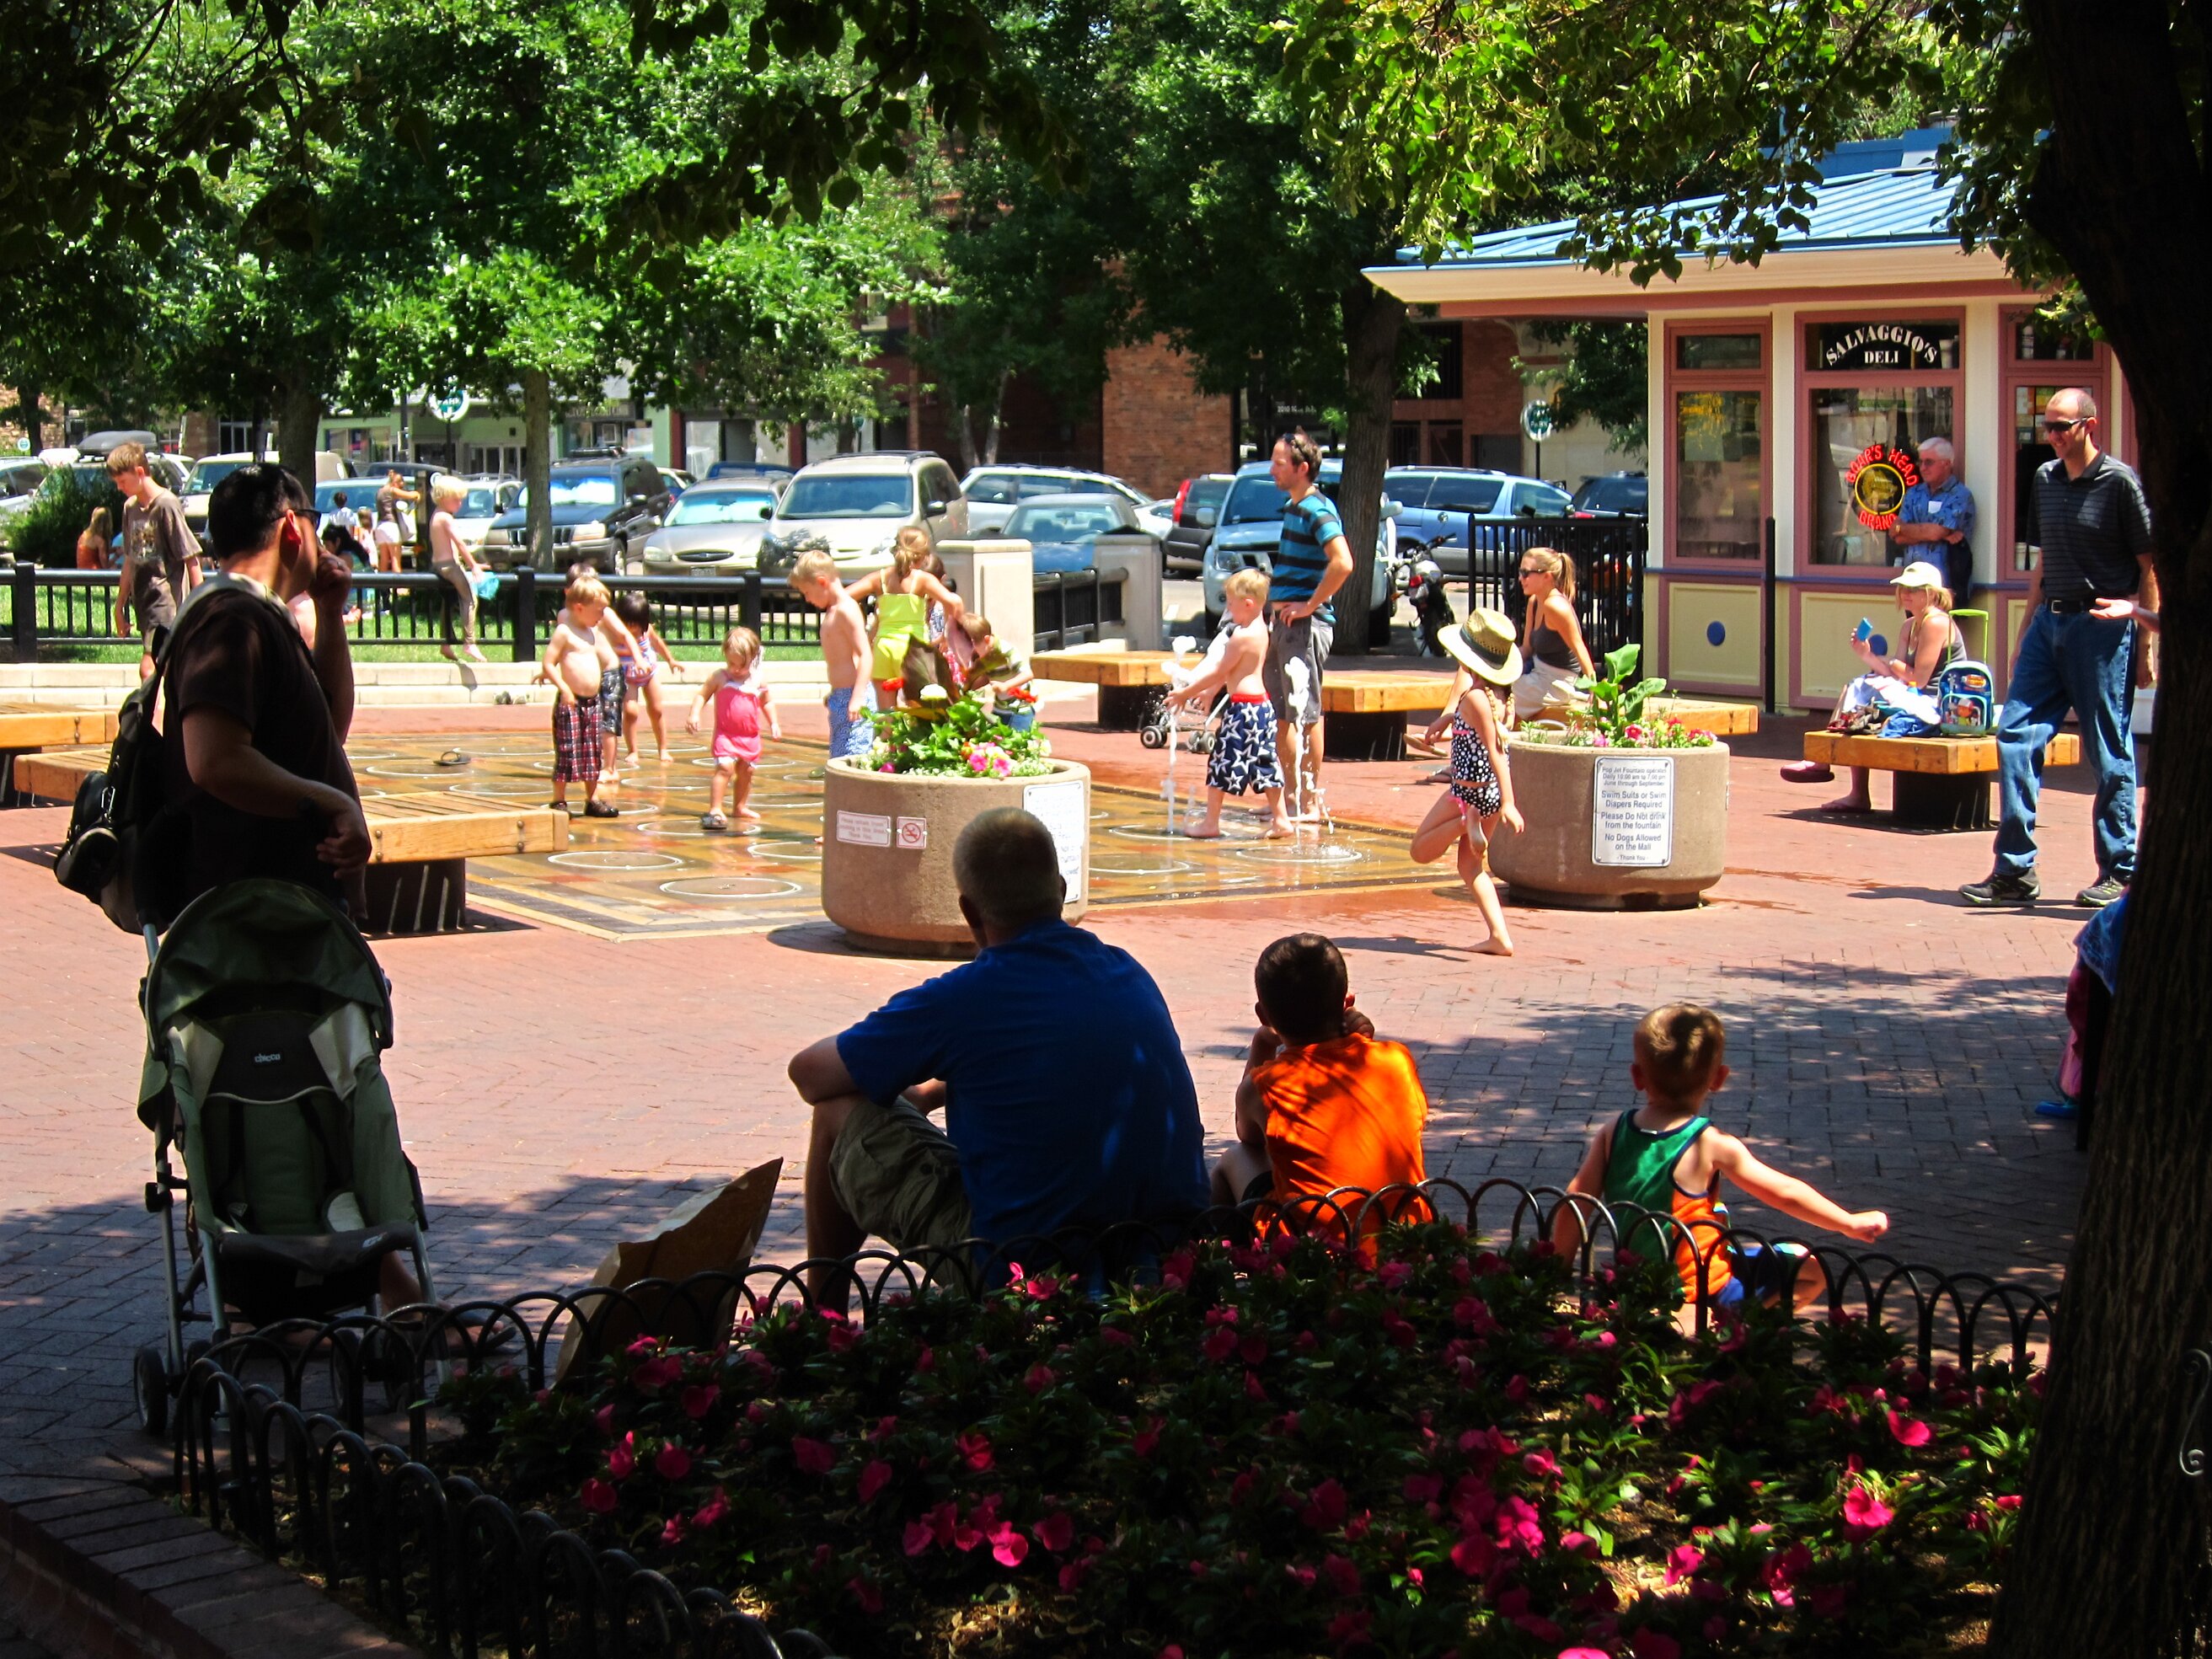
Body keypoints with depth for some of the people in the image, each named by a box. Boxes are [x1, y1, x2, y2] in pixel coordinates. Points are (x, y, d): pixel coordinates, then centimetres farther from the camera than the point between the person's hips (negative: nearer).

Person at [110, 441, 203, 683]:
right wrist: (120, 606, 21)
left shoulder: (167, 505, -12)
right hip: (144, 605, 8)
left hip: (167, 603, -8)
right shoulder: (130, 508, 11)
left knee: (148, 670, -15)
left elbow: (191, 560, -12)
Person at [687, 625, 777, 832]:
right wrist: (694, 715, -16)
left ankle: (739, 807, 32)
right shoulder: (719, 677, -5)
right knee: (725, 767, -19)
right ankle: (714, 810, -19)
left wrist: (773, 723, 11)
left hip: (750, 736, 5)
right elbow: (702, 695, -1)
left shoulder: (758, 681, 4)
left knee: (746, 770, 14)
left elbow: (767, 703, 19)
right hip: (725, 735, -5)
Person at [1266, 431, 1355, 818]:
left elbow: (1342, 563, -29)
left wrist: (1310, 605, -22)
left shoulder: (1318, 510, -14)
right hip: (1284, 623, 10)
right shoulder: (1292, 506, 16)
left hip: (1306, 624, -10)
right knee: (1281, 713, 14)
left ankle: (1310, 801, 0)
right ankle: (1290, 796, 22)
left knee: (1305, 713, -5)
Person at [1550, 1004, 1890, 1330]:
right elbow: (1786, 1193, -10)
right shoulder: (1711, 1146, -18)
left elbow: (1573, 1205, -1)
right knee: (1811, 1269, 4)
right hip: (1699, 1293, -7)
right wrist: (1851, 1223, 3)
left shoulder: (1613, 1133, -5)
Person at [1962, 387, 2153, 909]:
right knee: (2015, 736, -1)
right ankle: (2015, 871, 3)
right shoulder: (2045, 480, 12)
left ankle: (2119, 871, 12)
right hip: (2048, 622, 7)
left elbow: (2151, 567, -7)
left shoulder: (2120, 482, -8)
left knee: (2109, 753, 1)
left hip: (2103, 628, -6)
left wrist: (2147, 644, -10)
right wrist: (2026, 633, 19)